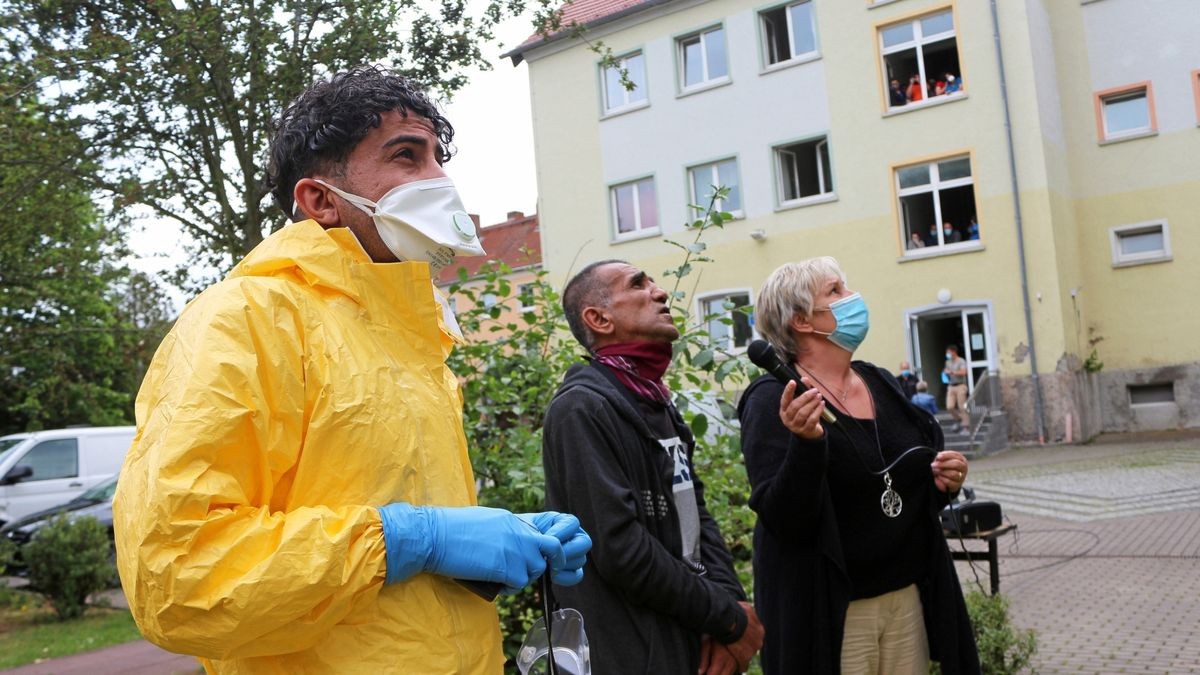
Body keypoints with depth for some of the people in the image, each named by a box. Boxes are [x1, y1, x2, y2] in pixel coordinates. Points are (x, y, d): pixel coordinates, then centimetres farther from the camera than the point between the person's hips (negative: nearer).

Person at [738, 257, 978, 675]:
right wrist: (806, 443, -33)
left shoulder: (881, 384, 7)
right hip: (830, 611, -6)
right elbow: (784, 521, -20)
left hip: (908, 596, 6)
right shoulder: (773, 401, -13)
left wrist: (941, 484, -1)